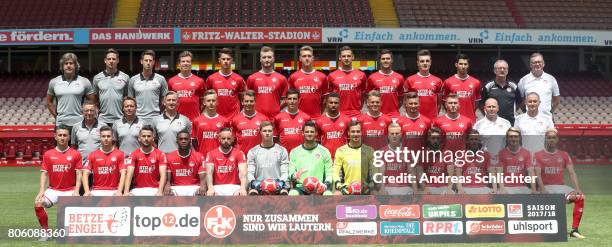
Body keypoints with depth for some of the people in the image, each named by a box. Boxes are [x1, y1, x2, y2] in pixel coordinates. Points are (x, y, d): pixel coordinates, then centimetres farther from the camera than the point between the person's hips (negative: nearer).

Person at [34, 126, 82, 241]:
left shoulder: (75, 154, 1)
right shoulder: (48, 154, 6)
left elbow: (78, 174, -2)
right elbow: (44, 173, 5)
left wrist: (76, 191, -14)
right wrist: (41, 190, -8)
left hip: (70, 190, -2)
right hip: (53, 190, 2)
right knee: (38, 204, -23)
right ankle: (46, 232, -8)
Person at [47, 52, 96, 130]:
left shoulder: (84, 82, 4)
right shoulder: (54, 82, 8)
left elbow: (92, 102, 8)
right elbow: (49, 102, 17)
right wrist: (56, 116, 9)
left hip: (79, 123, -1)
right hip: (61, 123, 1)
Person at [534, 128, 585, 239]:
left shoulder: (564, 155, 15)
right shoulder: (538, 155, 7)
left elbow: (571, 173, 5)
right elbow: (538, 174, -5)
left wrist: (577, 188, -12)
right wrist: (543, 190, -21)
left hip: (562, 187, 3)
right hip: (546, 187, -3)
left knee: (580, 196, -26)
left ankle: (574, 230, -26)